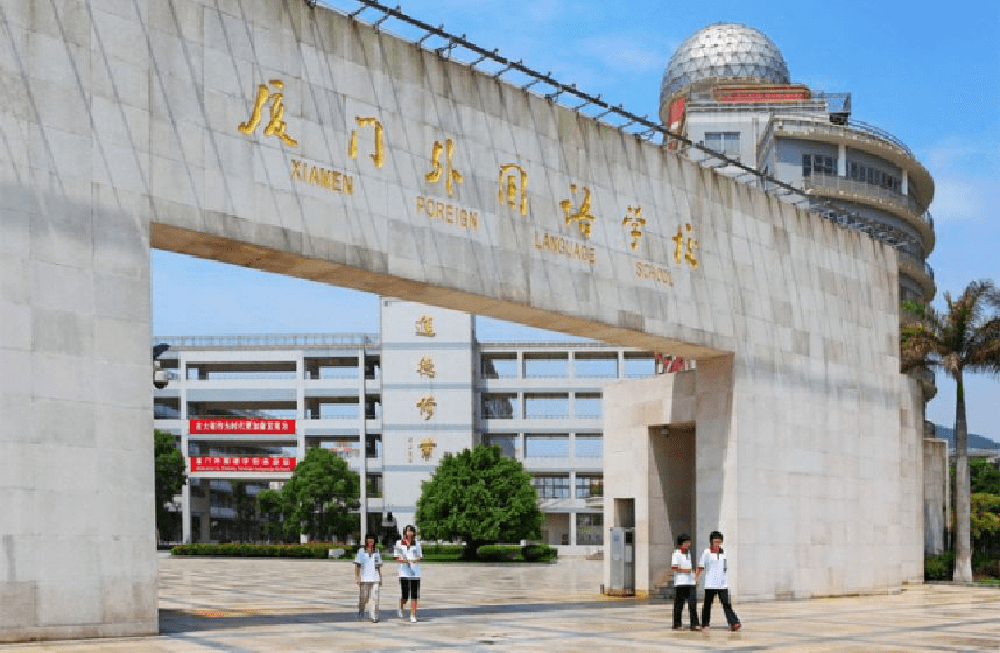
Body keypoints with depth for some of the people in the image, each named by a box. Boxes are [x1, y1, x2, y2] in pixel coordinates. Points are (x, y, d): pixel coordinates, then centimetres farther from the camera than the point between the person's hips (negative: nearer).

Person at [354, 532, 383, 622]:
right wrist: (357, 577, -6)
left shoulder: (377, 552, 12)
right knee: (363, 598, 2)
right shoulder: (361, 551, 4)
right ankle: (361, 610, 31)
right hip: (364, 578, -2)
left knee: (375, 598, -6)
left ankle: (375, 617, -4)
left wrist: (380, 578, 14)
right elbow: (357, 565, 2)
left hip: (375, 578, 2)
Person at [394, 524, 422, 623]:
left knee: (414, 596, -2)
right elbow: (397, 558, 2)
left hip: (415, 573, 2)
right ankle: (401, 609, 28)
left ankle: (413, 616, 3)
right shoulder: (399, 543, 4)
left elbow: (419, 557, 13)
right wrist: (404, 561, -17)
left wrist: (416, 560, -10)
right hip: (404, 573, -2)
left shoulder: (417, 544, 10)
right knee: (405, 596, -2)